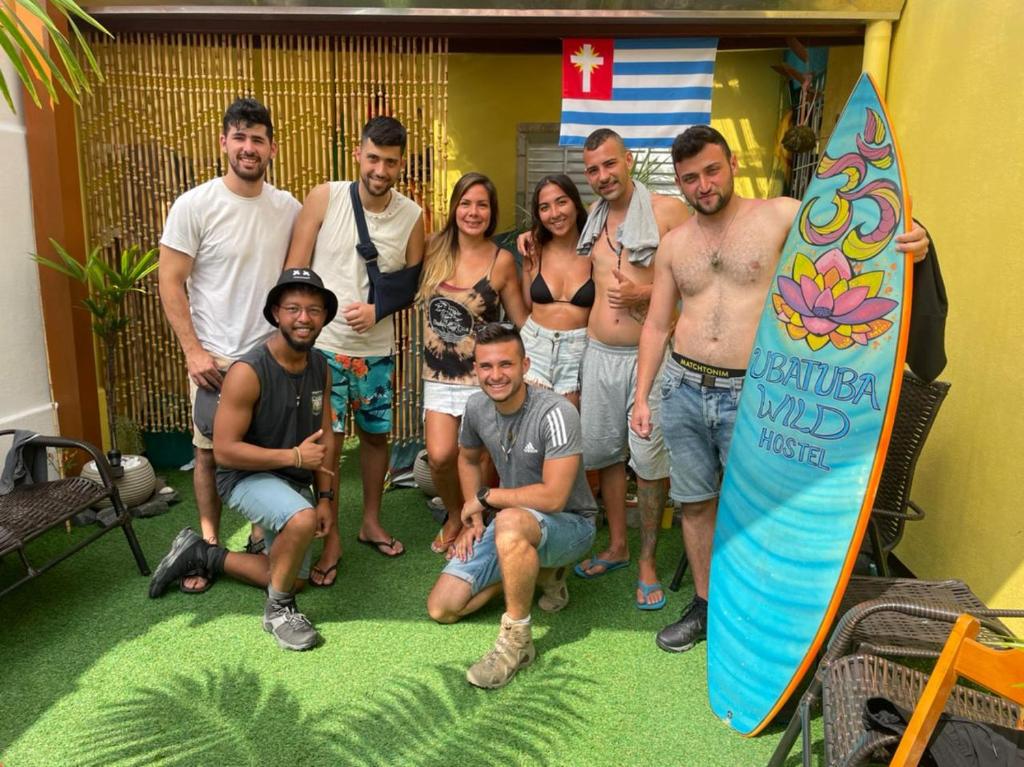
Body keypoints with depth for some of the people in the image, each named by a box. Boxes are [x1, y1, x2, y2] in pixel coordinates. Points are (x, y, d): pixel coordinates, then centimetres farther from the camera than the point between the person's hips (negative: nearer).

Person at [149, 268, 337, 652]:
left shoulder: (321, 367, -5)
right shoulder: (248, 372, -26)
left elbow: (324, 435, 3)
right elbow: (224, 450, -25)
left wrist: (325, 497, -3)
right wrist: (294, 455, -26)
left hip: (295, 481, 7)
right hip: (246, 476, -7)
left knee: (292, 577, 14)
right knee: (302, 520, -38)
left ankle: (203, 555, 32)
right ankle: (278, 609, -11)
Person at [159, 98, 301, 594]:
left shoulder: (289, 208, 2)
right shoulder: (195, 205, -8)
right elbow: (171, 282, -7)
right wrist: (193, 350, -13)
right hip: (215, 355, -3)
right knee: (210, 451, 7)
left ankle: (262, 533, 28)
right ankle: (208, 544, 22)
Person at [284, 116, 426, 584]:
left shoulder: (411, 216, -2)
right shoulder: (324, 198, -8)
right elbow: (295, 271, -6)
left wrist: (377, 310, -11)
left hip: (377, 349, 3)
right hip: (322, 345, -3)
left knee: (376, 435, 14)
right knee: (327, 442, -1)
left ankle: (371, 523, 36)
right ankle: (330, 541, 18)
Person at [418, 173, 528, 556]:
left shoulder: (502, 260, -6)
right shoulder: (434, 250, 1)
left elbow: (521, 322, 0)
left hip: (482, 377, -2)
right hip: (438, 376, 2)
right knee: (439, 456, -9)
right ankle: (454, 515, 24)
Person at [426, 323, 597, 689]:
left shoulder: (555, 413, -26)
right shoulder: (478, 407, -4)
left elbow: (553, 497, -31)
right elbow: (468, 458, 16)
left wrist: (484, 497, -18)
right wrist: (473, 518, 3)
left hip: (569, 523, -7)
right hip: (516, 525, 7)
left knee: (510, 522, -41)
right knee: (441, 608, -1)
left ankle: (517, 641, -22)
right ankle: (539, 571, 15)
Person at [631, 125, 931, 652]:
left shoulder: (780, 216, -2)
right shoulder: (673, 244, 9)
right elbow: (657, 324, 11)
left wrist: (909, 235, -36)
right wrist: (642, 395, 8)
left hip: (750, 394, -4)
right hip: (683, 389, 4)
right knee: (695, 503, 13)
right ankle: (704, 606, 32)